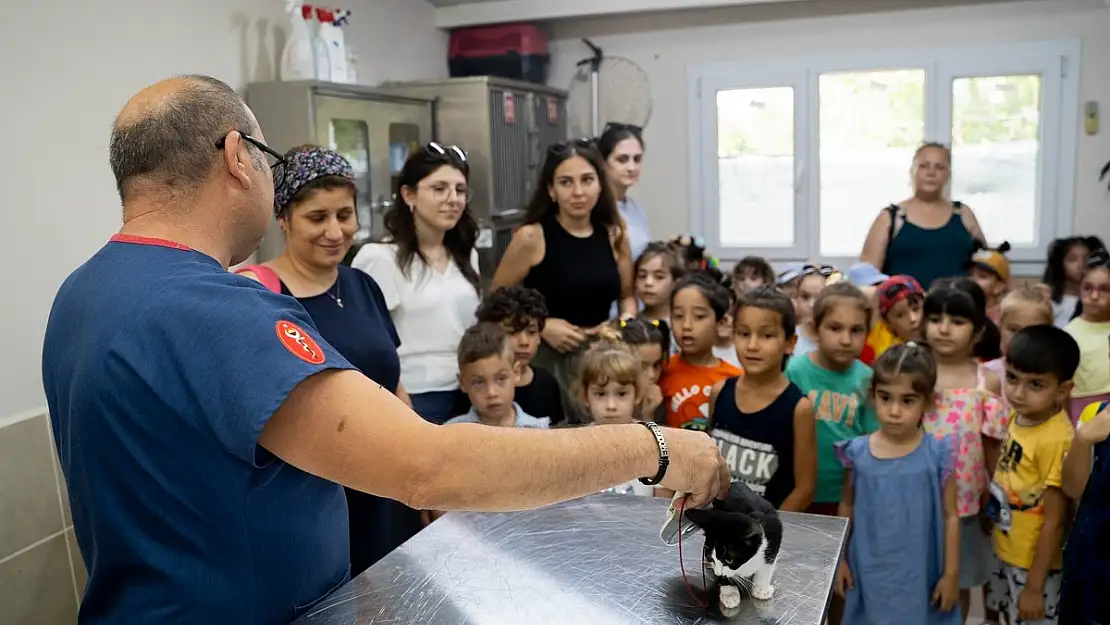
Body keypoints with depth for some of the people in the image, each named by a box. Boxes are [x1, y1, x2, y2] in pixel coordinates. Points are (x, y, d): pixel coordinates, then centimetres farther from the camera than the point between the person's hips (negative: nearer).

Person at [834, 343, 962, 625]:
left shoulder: (938, 455, -12)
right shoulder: (858, 452, -8)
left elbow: (950, 517, -4)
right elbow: (847, 507, 6)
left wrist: (951, 573, -2)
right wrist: (839, 558, 7)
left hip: (920, 575, -1)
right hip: (869, 573, 2)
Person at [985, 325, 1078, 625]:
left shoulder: (1057, 439, -27)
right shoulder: (1018, 417, -5)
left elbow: (1054, 521, -22)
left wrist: (1034, 585, -17)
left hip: (1035, 563, -7)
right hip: (1006, 553, 7)